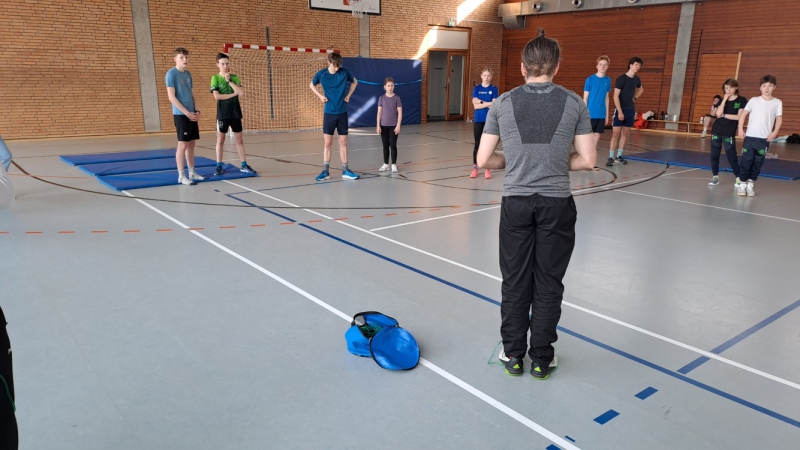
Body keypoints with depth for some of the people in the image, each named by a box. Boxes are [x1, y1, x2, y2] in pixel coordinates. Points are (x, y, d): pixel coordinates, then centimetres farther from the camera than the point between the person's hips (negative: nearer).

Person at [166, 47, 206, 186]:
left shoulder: (188, 74, 15)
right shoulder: (171, 74, -8)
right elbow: (172, 97, -14)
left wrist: (196, 110, 6)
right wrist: (186, 112, -16)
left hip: (191, 114, 7)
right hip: (181, 114, -7)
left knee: (191, 144, 11)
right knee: (183, 144, -6)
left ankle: (192, 173, 19)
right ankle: (181, 176, -1)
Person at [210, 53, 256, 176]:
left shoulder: (234, 77, 5)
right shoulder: (215, 78, -3)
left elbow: (241, 93, -9)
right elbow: (217, 96, -14)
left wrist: (229, 81, -12)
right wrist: (233, 94, -12)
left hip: (235, 112, 3)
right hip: (223, 113, -3)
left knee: (239, 139, 6)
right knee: (220, 139, 2)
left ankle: (243, 165, 12)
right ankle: (219, 166, 9)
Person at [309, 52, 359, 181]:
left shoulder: (345, 72, -4)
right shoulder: (321, 74, -5)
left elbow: (354, 82, 16)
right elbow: (311, 85, 13)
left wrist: (348, 95, 5)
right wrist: (320, 96, -2)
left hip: (342, 113, 1)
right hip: (329, 113, -1)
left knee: (343, 142, 6)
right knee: (327, 143, 0)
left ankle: (345, 171, 12)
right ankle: (325, 171, 6)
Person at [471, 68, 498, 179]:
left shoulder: (494, 89, 0)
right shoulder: (476, 88, 4)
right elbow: (475, 105, -7)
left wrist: (481, 101, -12)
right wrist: (487, 103, -14)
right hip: (478, 120, 1)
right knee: (477, 144, 4)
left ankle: (487, 169, 9)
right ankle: (475, 168, 11)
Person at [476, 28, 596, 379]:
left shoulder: (503, 103, -2)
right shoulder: (574, 103, -2)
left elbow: (484, 159, -1)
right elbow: (587, 160, -2)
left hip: (516, 202, 0)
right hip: (556, 204, 0)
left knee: (515, 281, 11)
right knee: (548, 284, 10)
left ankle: (513, 355, 22)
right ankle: (542, 359, 21)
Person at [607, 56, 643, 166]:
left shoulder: (637, 79, 8)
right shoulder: (621, 78, -11)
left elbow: (640, 89, 32)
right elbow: (616, 96, -15)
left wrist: (635, 98, 13)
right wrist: (620, 111, -20)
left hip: (631, 110, 6)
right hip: (620, 109, -6)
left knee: (625, 133, 8)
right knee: (615, 133, -9)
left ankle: (619, 156, 15)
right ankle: (611, 157, -7)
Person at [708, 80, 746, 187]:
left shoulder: (742, 100, -3)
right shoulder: (722, 100, 7)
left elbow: (739, 117, -12)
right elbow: (718, 113, -10)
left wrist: (723, 115, -9)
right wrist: (725, 99, -8)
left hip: (729, 133, -4)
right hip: (716, 131, 4)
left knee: (731, 156, -4)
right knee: (714, 154, 6)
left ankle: (738, 178, 4)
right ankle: (715, 176, 15)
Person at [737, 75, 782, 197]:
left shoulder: (777, 103, 5)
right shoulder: (754, 100, 4)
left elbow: (779, 119, 5)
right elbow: (743, 115, 6)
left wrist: (775, 132, -9)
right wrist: (740, 129, -4)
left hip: (764, 138, 0)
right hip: (750, 136, 0)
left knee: (758, 163, 5)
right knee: (746, 161, -1)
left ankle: (751, 184, 14)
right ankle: (742, 184, 7)